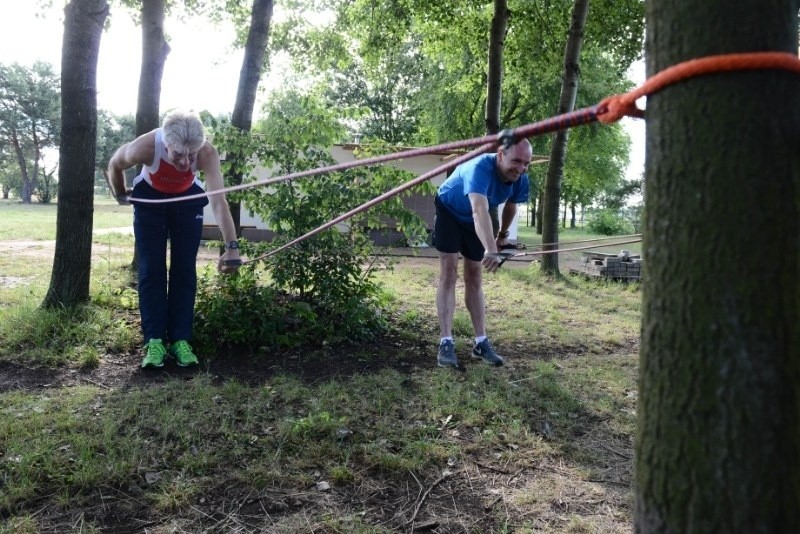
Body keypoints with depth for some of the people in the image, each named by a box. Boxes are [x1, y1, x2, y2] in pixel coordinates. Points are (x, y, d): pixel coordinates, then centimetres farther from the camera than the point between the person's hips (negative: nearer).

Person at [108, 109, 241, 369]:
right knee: (151, 270, -5)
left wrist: (231, 246, -57)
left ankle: (180, 340, 5)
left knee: (185, 270, -2)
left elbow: (219, 201, -48)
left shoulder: (208, 153, -37)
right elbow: (114, 164, -13)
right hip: (150, 199, 0)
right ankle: (154, 341, 0)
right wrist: (120, 195, 3)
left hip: (188, 200, 1)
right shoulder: (145, 147, -36)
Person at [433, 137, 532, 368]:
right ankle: (446, 342, -15)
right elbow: (480, 211, -56)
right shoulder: (481, 168, -40)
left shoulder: (521, 181, -19)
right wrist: (491, 250, -69)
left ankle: (481, 342, 8)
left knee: (474, 278, 5)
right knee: (449, 273, -14)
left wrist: (503, 234, 16)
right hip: (449, 211, -6)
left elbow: (511, 206, 5)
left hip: (474, 221, 6)